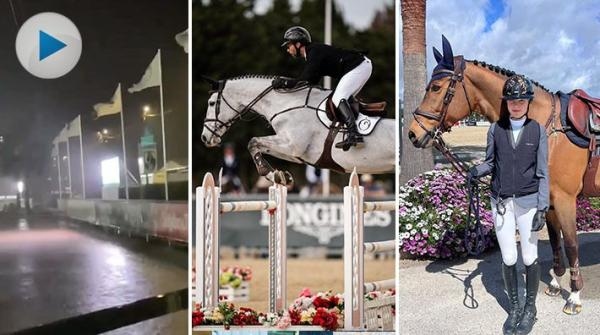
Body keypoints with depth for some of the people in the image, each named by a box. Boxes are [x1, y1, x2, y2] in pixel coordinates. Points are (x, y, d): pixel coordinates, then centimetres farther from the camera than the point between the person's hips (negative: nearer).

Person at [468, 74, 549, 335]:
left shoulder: (538, 131, -4)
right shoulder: (496, 130, 0)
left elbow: (542, 173, -4)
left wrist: (541, 209, -9)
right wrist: (477, 170, -13)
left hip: (528, 202, -2)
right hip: (501, 202, 2)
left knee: (529, 258, 6)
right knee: (508, 259, 7)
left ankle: (530, 308, 23)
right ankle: (514, 308, 23)